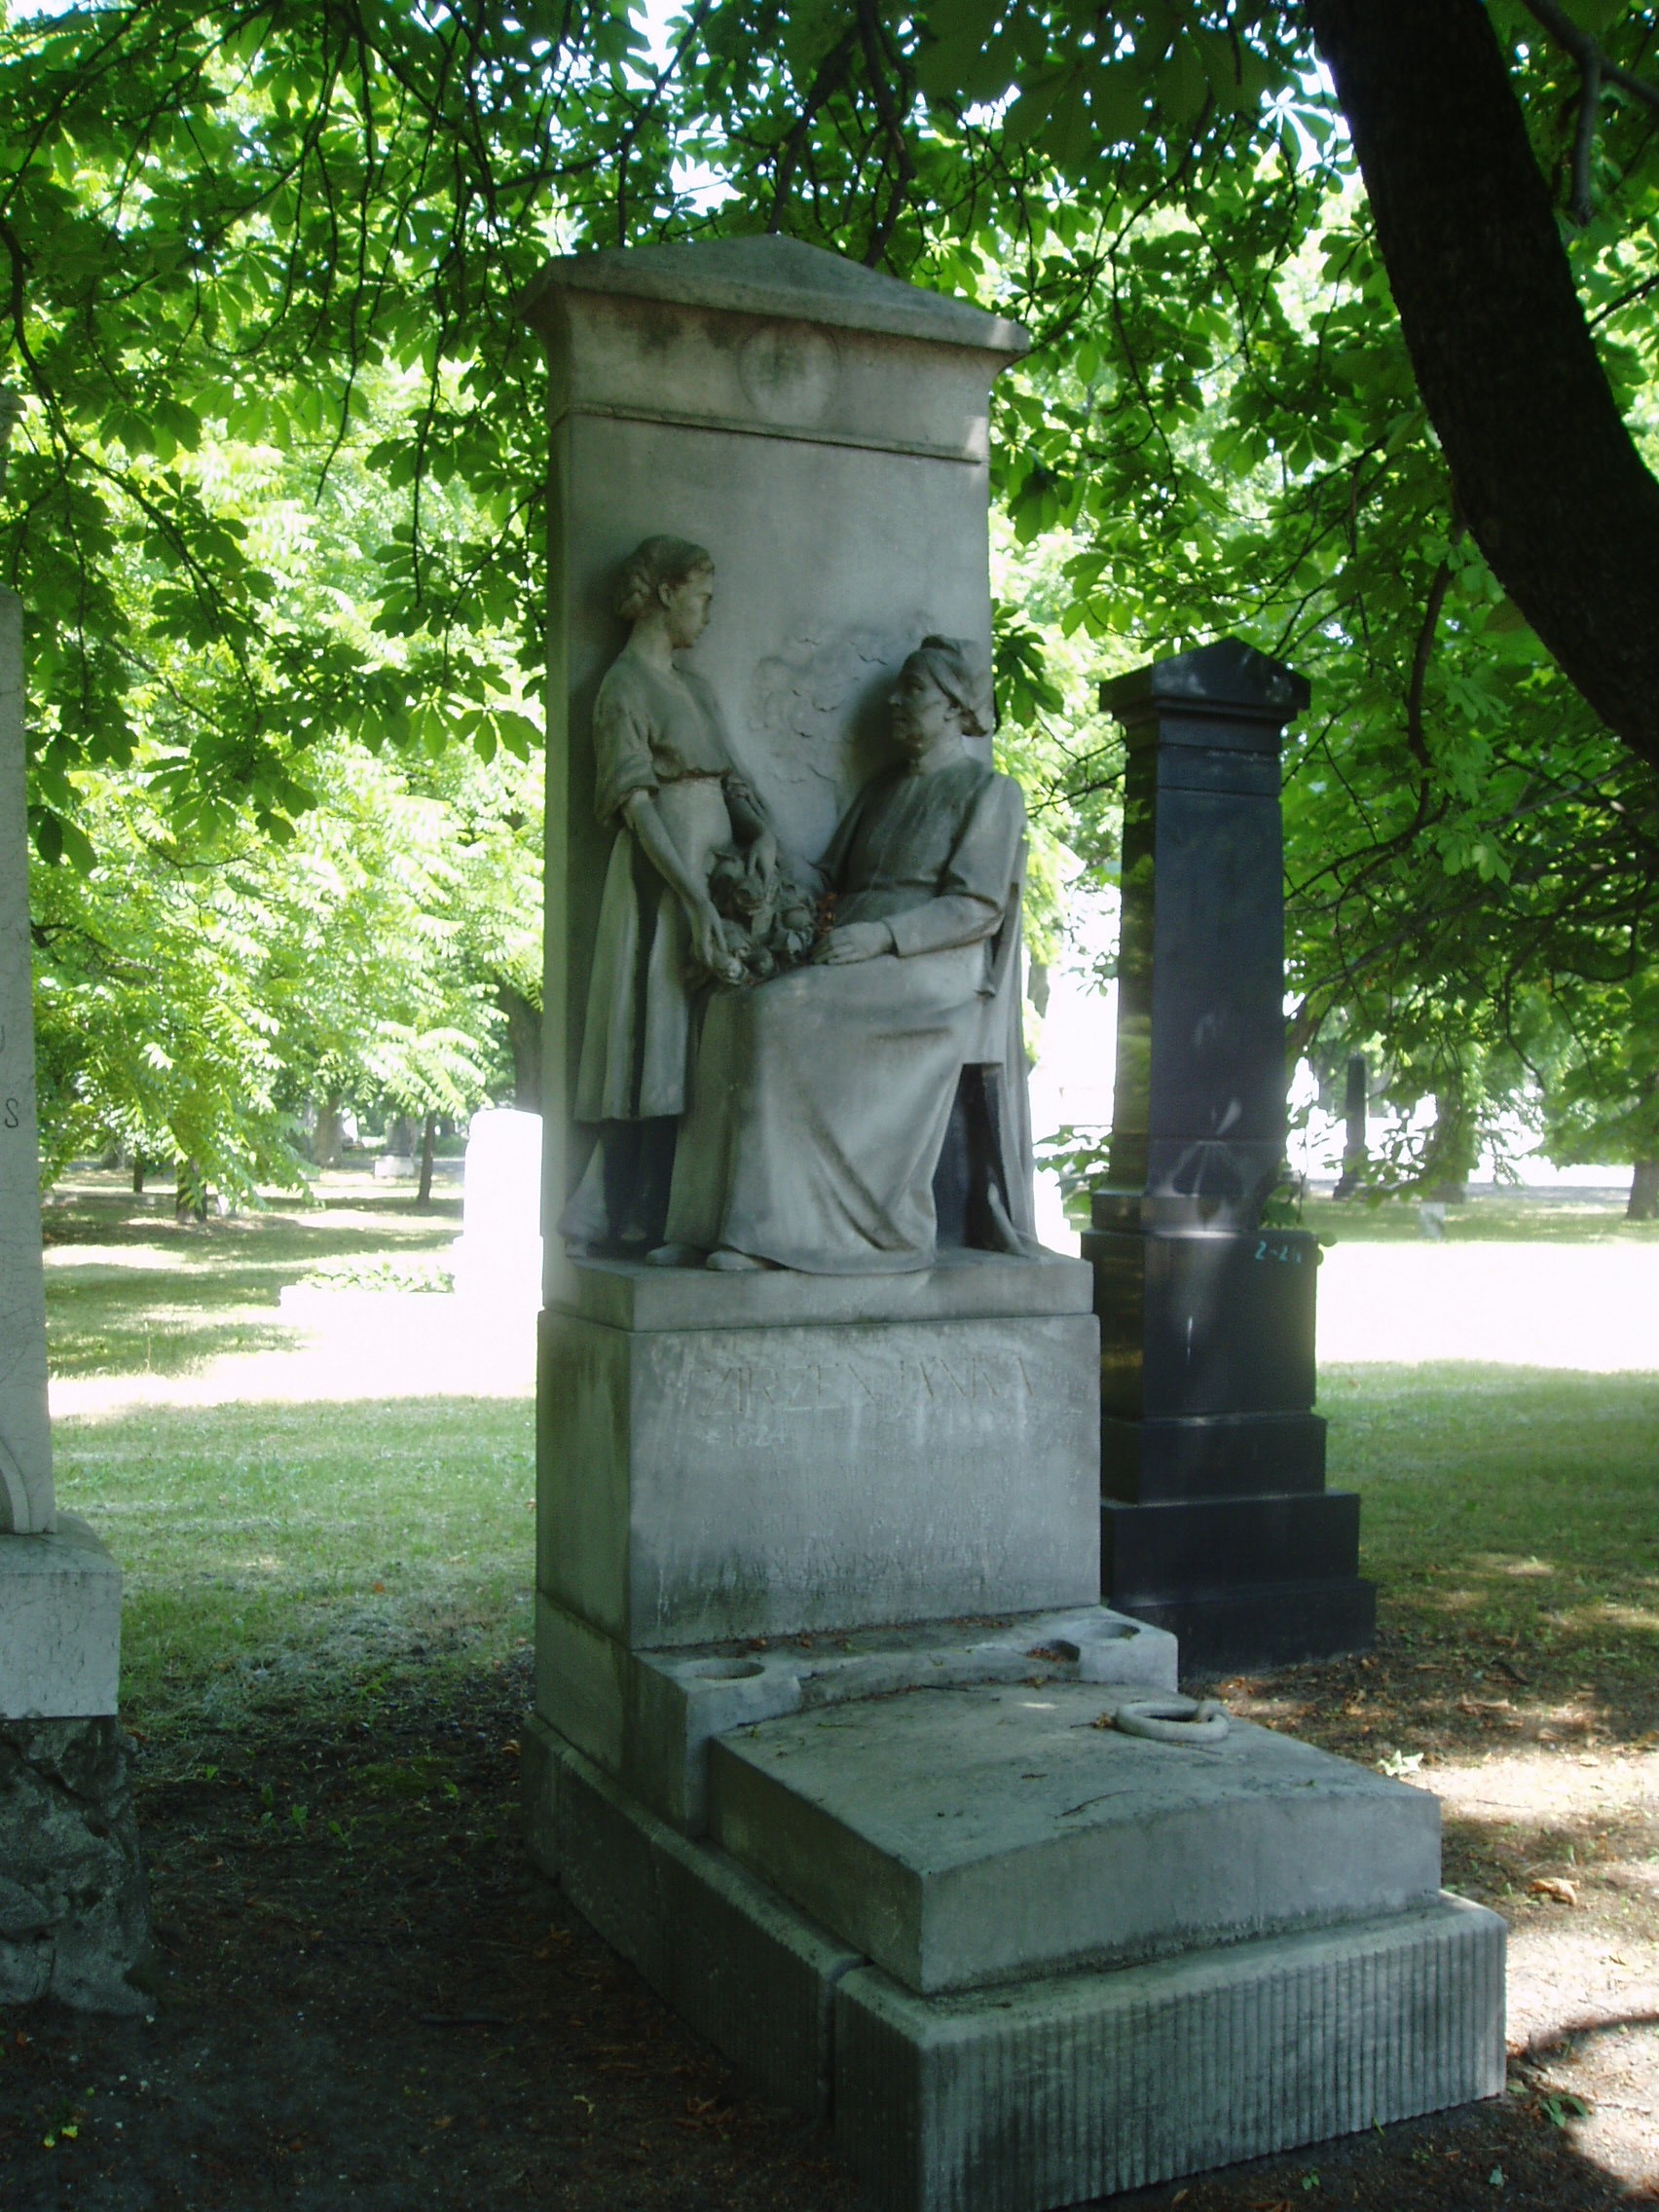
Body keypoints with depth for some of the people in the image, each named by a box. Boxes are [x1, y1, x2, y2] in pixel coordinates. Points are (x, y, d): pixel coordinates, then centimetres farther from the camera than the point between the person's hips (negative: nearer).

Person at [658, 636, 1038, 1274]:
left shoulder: (990, 791, 4)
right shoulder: (880, 793, 26)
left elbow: (977, 908, -7)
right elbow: (831, 882, 23)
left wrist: (883, 935, -19)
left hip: (932, 974, -7)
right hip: (859, 965, 7)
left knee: (787, 1011, -32)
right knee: (736, 1005, -21)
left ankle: (774, 1231, -31)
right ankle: (714, 1224, -26)